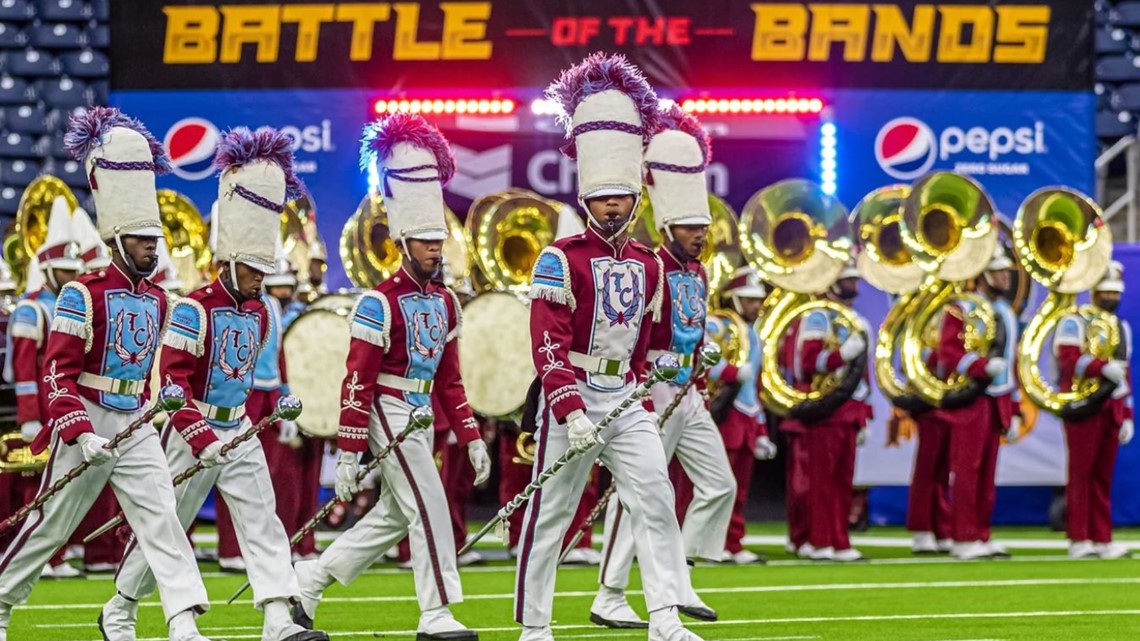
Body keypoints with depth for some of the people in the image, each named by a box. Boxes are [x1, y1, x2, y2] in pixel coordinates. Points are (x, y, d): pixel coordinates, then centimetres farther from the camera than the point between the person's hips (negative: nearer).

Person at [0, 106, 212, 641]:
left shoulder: (156, 300, 11)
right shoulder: (83, 295, -11)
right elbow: (58, 371, -15)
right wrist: (81, 432, -22)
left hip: (135, 426, 6)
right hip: (89, 423, -6)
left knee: (160, 516, -8)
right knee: (49, 526, 4)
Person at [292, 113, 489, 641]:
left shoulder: (445, 302, 11)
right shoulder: (380, 303, -14)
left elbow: (449, 378, 17)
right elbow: (357, 382, -16)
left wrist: (472, 438, 11)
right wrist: (348, 456, -18)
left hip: (420, 418, 9)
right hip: (389, 414, -9)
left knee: (393, 515, 12)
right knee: (428, 507, -10)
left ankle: (306, 582, 19)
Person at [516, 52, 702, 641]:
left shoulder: (647, 265, 11)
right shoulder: (561, 260, -8)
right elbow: (549, 344, -16)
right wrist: (572, 413, -24)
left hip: (626, 400, 5)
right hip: (569, 398, -5)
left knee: (655, 498, -8)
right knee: (550, 514, 2)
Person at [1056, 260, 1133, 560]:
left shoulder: (1122, 326, 20)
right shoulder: (1075, 322, -4)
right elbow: (1068, 358, -19)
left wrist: (1127, 416, 17)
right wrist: (1104, 367, -32)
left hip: (1112, 408, 6)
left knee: (1104, 475, 6)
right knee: (1081, 473, -3)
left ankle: (1102, 538, 8)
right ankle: (1079, 540, -1)